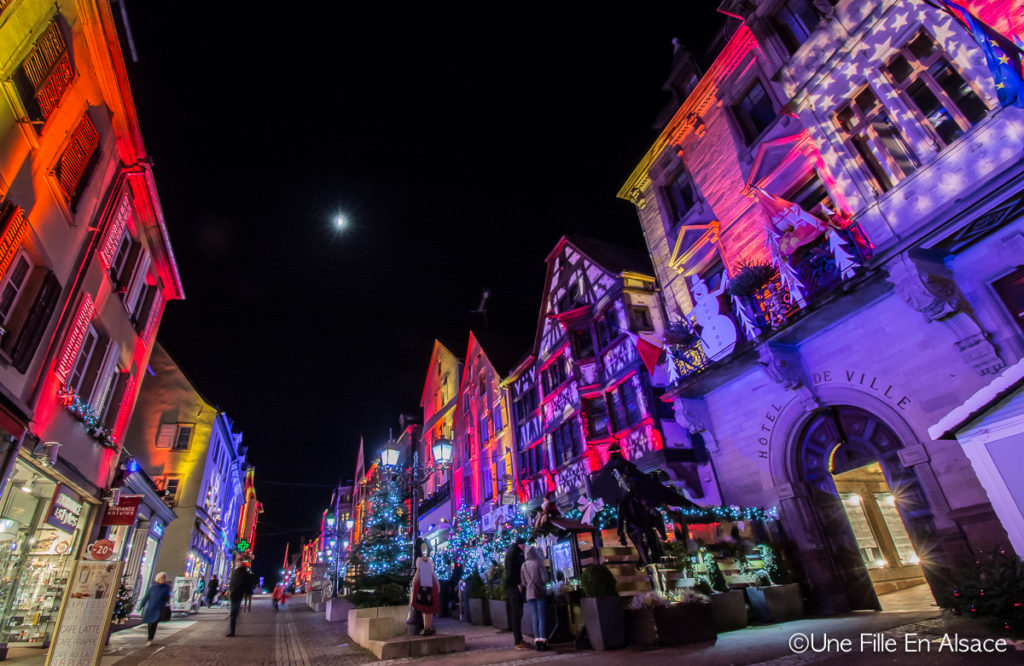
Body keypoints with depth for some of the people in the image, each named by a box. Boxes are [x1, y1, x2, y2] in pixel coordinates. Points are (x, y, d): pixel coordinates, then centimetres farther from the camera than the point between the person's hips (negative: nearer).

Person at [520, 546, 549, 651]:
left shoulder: (524, 565, 3)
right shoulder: (538, 563, -10)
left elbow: (523, 582, 5)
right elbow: (545, 578, -11)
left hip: (530, 594, 4)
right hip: (540, 593, -4)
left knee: (535, 616, 11)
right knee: (542, 617, 1)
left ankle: (537, 640, 7)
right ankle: (543, 640, -3)